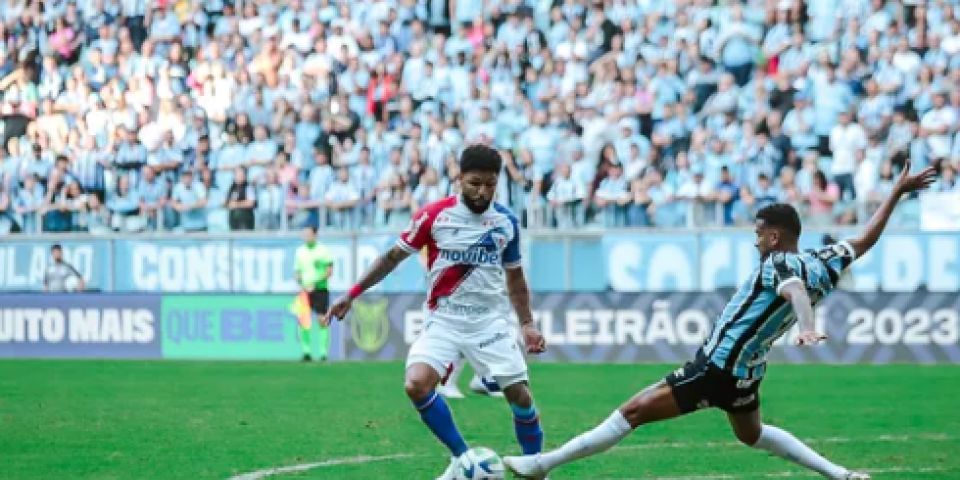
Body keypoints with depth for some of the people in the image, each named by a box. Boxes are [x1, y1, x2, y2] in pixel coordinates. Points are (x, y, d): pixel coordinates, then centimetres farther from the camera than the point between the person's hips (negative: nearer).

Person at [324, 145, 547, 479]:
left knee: (520, 394, -6)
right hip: (443, 320, -1)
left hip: (491, 322, 1)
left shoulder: (506, 222, 1)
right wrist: (352, 294, 0)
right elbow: (394, 257, 2)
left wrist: (527, 324, 10)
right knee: (416, 385, -22)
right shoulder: (434, 215, -8)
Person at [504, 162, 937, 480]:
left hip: (715, 369, -9)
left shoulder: (779, 264, -17)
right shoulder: (823, 264, 5)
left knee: (633, 411, -10)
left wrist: (807, 328, -58)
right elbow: (866, 239, 17)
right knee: (751, 434, 35)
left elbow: (795, 288, -38)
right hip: (747, 373, 9)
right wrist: (897, 192, 22)